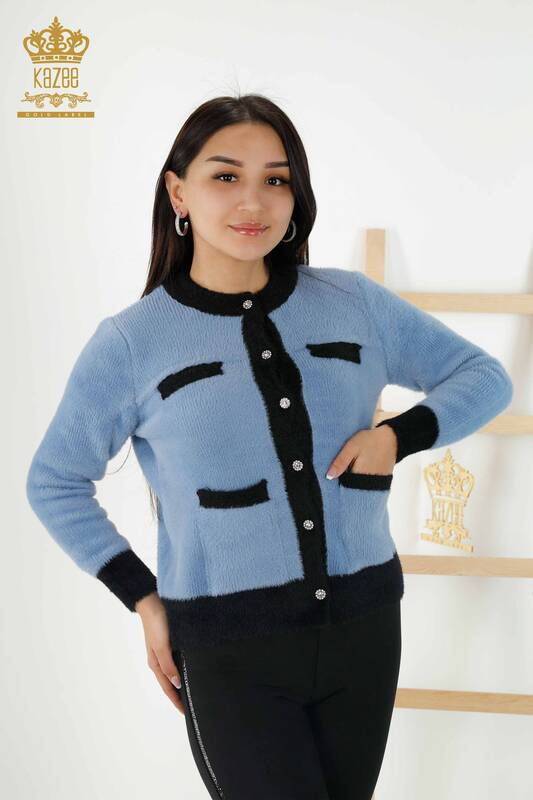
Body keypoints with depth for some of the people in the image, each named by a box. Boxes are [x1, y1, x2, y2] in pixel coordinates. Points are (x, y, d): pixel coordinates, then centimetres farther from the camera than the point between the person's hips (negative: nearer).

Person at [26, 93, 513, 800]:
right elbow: (54, 484, 6)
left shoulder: (354, 302, 1)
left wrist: (400, 434, -8)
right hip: (227, 650, -3)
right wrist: (143, 599, -1)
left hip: (365, 626, 3)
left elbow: (485, 377, 10)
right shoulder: (131, 343, -5)